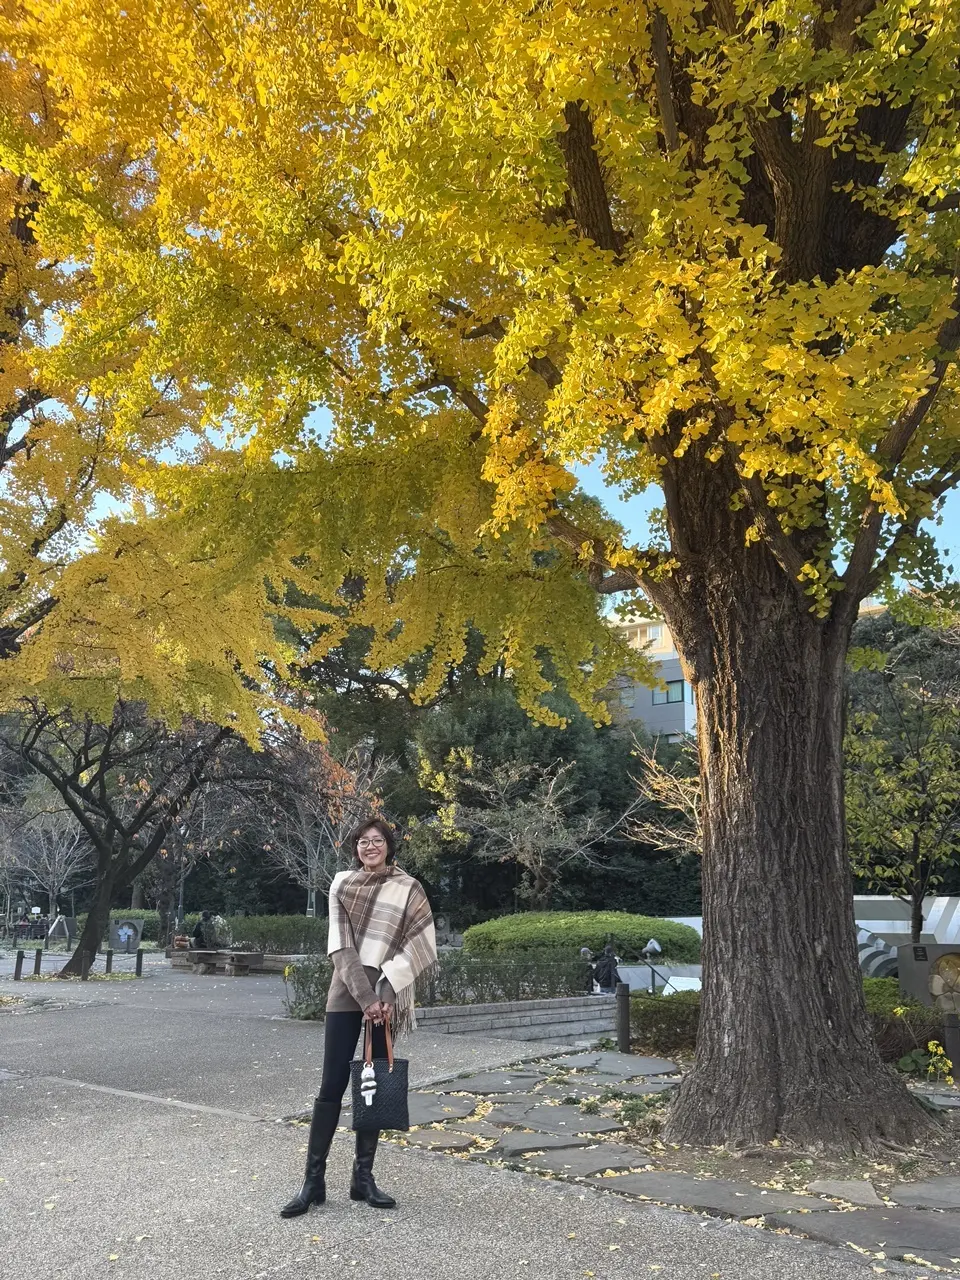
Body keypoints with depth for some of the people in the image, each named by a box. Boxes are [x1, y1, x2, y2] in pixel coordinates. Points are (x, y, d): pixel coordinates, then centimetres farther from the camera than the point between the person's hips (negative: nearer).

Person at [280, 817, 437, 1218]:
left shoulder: (408, 888, 1)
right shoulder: (342, 885, 3)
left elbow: (417, 945, -3)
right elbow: (341, 947, -5)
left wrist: (387, 994, -13)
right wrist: (364, 997, -14)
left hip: (387, 996, 0)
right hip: (346, 993, 0)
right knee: (332, 1085, -1)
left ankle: (363, 1176, 17)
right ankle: (313, 1179, 7)